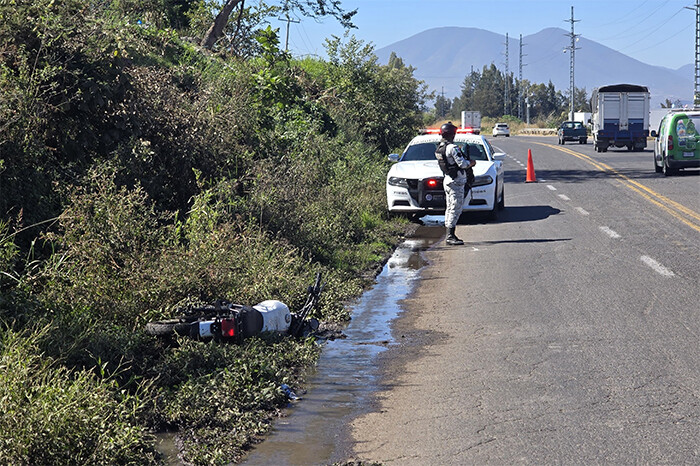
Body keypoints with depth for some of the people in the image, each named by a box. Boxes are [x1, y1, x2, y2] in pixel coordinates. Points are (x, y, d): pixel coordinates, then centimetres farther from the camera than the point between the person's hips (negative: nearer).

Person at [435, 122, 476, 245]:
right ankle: (450, 236, -11)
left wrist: (467, 162, 14)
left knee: (450, 208, 14)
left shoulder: (439, 148, 10)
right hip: (456, 182, -9)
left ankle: (449, 235, 18)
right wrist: (472, 162, 1)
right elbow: (463, 164, -20)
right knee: (455, 209, -9)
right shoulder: (452, 148, -18)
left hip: (447, 180, 9)